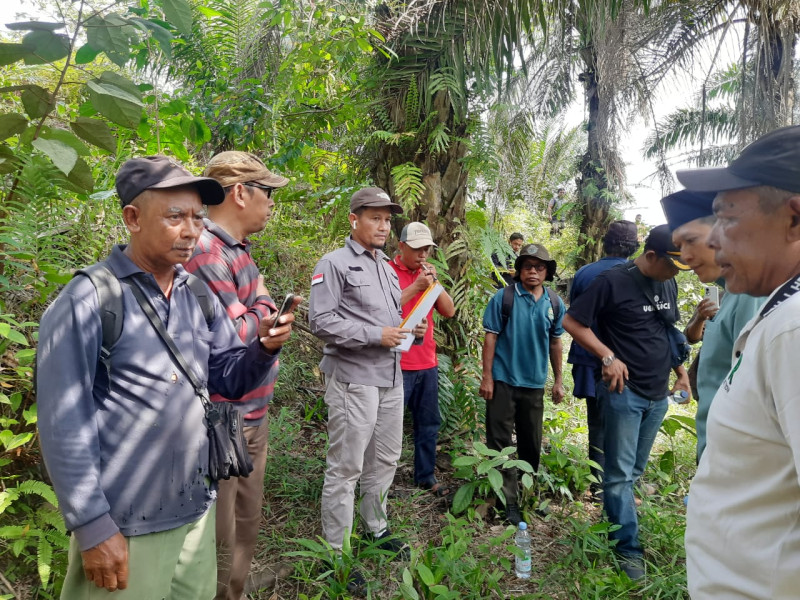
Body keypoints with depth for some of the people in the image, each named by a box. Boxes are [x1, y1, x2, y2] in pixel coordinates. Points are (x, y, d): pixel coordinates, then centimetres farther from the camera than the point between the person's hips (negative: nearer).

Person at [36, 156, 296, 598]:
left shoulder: (199, 295, 3)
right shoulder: (88, 300, -15)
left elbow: (228, 379, 6)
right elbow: (64, 423, -15)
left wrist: (264, 348, -14)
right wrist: (92, 526, -13)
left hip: (197, 510, 6)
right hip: (122, 526, -6)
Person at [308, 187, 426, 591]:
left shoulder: (387, 267, 17)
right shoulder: (334, 264, -8)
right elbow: (320, 321, -17)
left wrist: (409, 330, 4)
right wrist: (377, 335, -19)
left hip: (390, 378, 8)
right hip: (353, 380, -8)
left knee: (385, 460, 17)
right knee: (346, 468, 0)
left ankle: (376, 529, 36)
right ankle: (335, 553, 14)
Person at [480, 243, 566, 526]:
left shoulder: (555, 304, 3)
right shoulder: (503, 298, -8)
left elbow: (555, 343, 12)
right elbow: (490, 337, -7)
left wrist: (558, 381, 13)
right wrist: (487, 376, -11)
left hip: (535, 383, 4)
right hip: (504, 381, -3)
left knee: (532, 443, 17)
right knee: (500, 442, 1)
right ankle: (508, 500, 11)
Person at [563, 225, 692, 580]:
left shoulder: (669, 285, 7)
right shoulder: (613, 281, -13)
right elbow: (571, 322, -13)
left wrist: (681, 371, 12)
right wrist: (608, 356, -19)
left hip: (658, 395, 7)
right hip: (624, 391, -7)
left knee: (634, 471, 16)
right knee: (620, 473, 0)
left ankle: (614, 522, 31)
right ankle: (628, 547, 10)